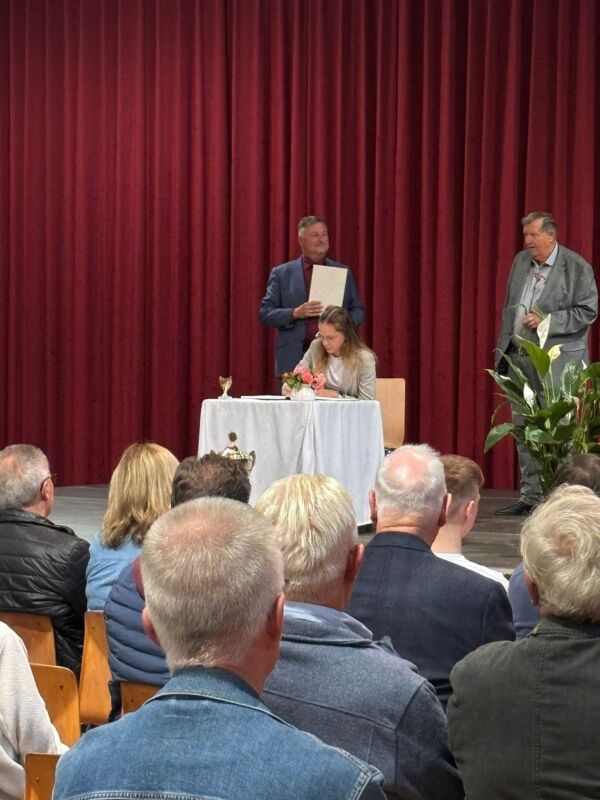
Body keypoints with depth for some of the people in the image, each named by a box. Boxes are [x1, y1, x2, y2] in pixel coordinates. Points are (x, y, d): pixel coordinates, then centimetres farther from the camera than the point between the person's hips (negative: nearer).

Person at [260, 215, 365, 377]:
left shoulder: (343, 272, 13)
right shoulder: (281, 273, 6)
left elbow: (358, 311, 15)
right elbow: (265, 313, 3)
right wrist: (295, 313, -13)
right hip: (294, 359, -1)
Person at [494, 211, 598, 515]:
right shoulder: (521, 261, 12)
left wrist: (547, 321, -18)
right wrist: (503, 350, 14)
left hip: (556, 363, -6)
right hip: (519, 359, 7)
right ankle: (530, 496, 17)